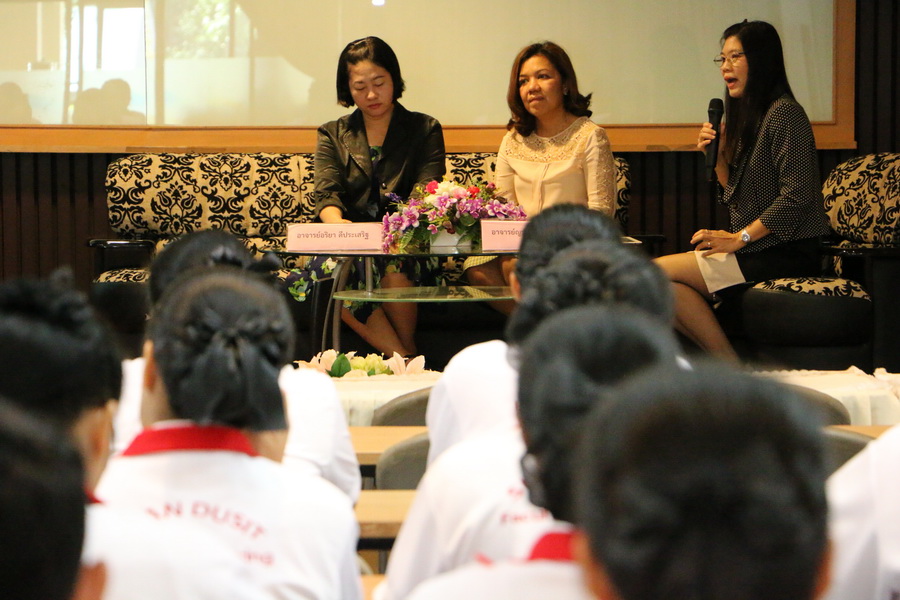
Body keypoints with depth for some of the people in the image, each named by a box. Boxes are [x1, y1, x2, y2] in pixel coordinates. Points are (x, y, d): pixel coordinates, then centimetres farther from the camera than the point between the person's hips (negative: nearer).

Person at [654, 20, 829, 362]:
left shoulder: (783, 112, -11)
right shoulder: (747, 116, 19)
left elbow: (796, 196, -19)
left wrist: (739, 238, -16)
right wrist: (717, 155, 5)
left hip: (786, 252, -9)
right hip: (757, 249, 9)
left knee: (657, 272, -14)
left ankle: (731, 368, -10)